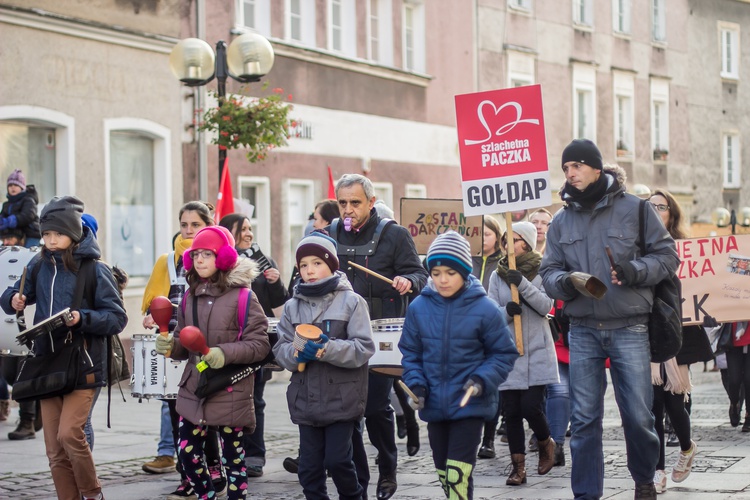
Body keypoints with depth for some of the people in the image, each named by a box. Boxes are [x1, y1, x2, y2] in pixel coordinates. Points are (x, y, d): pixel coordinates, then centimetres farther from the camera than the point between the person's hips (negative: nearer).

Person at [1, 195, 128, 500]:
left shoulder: (94, 269, -6)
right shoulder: (38, 266, 7)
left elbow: (117, 319, -8)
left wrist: (82, 318, -24)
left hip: (82, 365, -5)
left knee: (69, 433, -18)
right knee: (55, 450, 5)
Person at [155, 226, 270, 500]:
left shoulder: (243, 297, -9)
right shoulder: (190, 297, 8)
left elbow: (259, 344, -12)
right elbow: (184, 346, 14)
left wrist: (226, 353, -25)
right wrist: (171, 345, -8)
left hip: (230, 393, -5)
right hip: (193, 390, 5)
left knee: (233, 456, 4)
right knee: (188, 452, 7)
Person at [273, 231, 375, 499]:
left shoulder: (351, 301, -5)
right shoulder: (292, 306, 7)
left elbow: (364, 347, -11)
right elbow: (281, 349, 4)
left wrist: (326, 350, -23)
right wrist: (297, 353, -18)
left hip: (342, 398, -4)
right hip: (305, 399, 4)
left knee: (337, 460, -3)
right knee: (309, 466, 7)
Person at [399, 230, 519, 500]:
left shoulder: (484, 309, -10)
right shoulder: (419, 308, -2)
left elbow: (504, 353, -3)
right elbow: (411, 353, 8)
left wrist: (483, 379, -18)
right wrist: (416, 384, -7)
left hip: (469, 404, -4)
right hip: (434, 405, 4)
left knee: (458, 474, -11)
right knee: (444, 473, 14)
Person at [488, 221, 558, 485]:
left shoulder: (541, 271, 2)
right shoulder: (497, 275, 7)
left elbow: (546, 305, -10)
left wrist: (522, 283, -21)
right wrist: (506, 311, -18)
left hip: (536, 352, -2)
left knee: (531, 407, -10)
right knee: (511, 411, 1)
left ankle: (546, 443, 21)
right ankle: (518, 466, 9)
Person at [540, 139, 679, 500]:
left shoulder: (634, 209, -1)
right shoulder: (561, 221, 8)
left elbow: (667, 255, 1)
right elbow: (549, 270, 10)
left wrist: (635, 271, -17)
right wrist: (563, 281, -13)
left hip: (629, 330, -2)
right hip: (583, 332, 2)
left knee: (638, 415, 2)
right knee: (584, 418, 3)